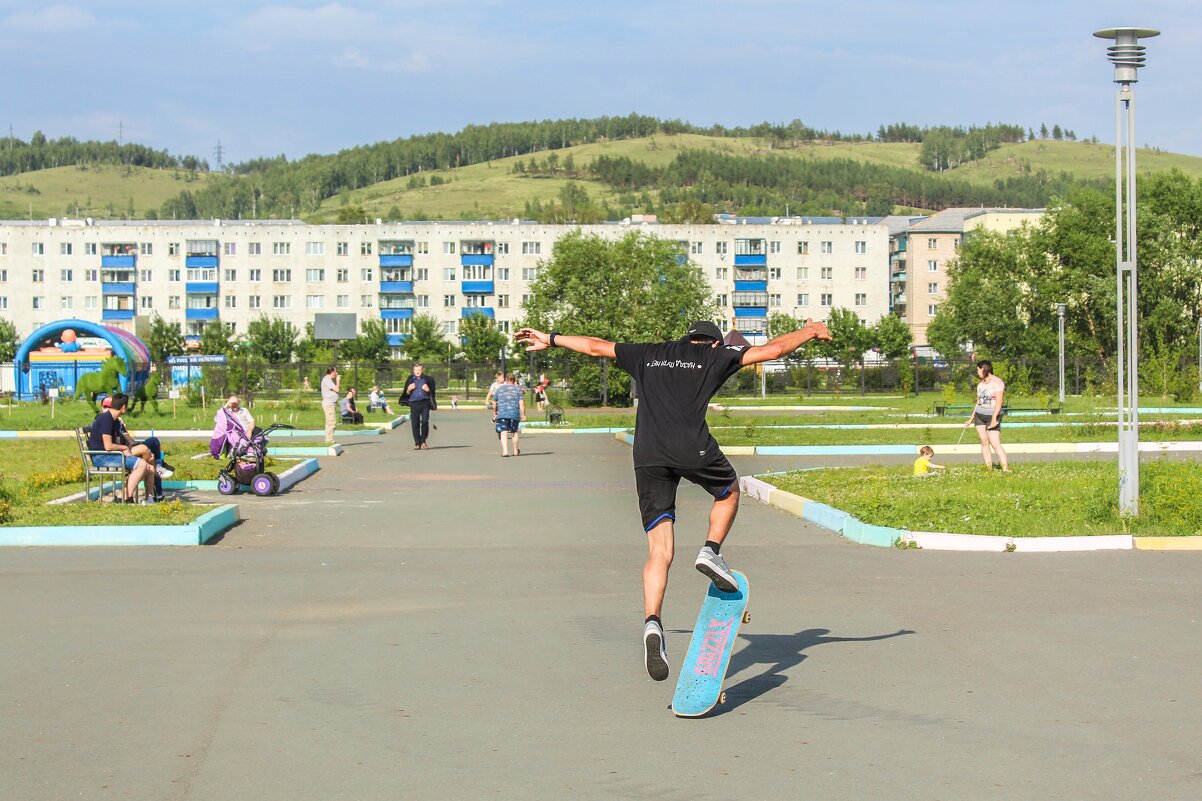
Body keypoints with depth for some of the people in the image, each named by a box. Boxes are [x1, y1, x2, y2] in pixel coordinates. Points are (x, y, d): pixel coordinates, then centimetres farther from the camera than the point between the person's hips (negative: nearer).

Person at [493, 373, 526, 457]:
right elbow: (521, 403, -4)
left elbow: (494, 401, 19)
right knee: (514, 432, 15)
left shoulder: (499, 388, 11)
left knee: (503, 432, -6)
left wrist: (495, 411, 35)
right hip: (515, 414, 1)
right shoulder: (518, 389, 5)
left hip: (502, 413, -1)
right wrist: (523, 414, -1)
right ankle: (516, 451, 28)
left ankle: (505, 451, -23)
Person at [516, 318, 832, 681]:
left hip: (648, 456, 3)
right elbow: (772, 349, 19)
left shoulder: (649, 355, 26)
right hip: (692, 448, -3)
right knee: (729, 492, 30)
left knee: (659, 551, 1)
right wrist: (808, 332, 37)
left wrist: (551, 339, 46)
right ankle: (711, 551, 7)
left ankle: (652, 624, -18)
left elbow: (596, 346, 32)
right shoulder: (716, 355, 18)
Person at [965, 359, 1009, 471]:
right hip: (979, 416, 7)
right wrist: (971, 419, 20)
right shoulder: (980, 384, 13)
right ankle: (989, 469, 2)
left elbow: (999, 401, -18)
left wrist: (994, 418, -25)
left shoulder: (997, 382, -10)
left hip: (992, 416, -7)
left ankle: (1006, 469, -17)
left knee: (995, 443, -15)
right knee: (984, 442, 2)